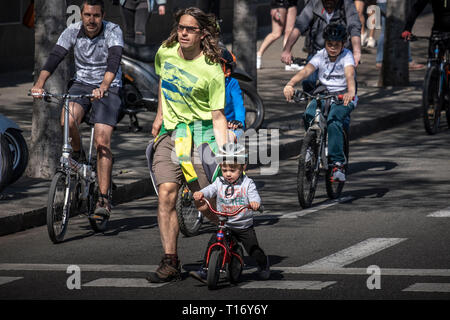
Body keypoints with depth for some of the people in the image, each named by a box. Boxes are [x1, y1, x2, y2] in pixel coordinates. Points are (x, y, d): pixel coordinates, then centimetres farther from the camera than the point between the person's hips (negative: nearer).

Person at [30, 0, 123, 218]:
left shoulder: (113, 31, -15)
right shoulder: (73, 32, -7)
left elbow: (114, 61, -29)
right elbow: (55, 57, -17)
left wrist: (103, 87, -47)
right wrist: (39, 83, -33)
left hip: (108, 88, -3)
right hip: (82, 84, 3)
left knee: (102, 142, -15)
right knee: (68, 121, -28)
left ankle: (103, 199, -13)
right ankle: (77, 156, 5)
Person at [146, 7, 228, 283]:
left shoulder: (212, 71, -14)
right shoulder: (165, 53, 0)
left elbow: (218, 117, -12)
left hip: (200, 135, -4)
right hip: (169, 133, 4)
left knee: (205, 204, -3)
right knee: (166, 195, -12)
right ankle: (170, 263, -13)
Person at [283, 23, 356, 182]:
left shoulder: (347, 56, -10)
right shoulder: (321, 55, -1)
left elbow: (350, 74, -29)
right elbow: (306, 71, -17)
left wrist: (350, 92, -51)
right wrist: (290, 84, -37)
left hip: (343, 97, -4)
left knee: (333, 120, -33)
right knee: (308, 116, -25)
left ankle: (338, 163, -32)